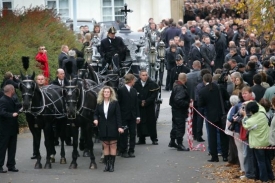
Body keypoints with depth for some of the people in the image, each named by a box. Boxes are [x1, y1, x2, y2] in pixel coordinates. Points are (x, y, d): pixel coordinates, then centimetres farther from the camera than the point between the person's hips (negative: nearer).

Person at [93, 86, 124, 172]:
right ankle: (107, 164, 9)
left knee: (113, 146, 1)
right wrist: (95, 119, -12)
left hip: (112, 127, -3)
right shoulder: (99, 103, 4)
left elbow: (118, 115, -5)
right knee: (105, 146, 6)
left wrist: (119, 126, -12)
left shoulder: (115, 103, -4)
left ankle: (112, 164, 3)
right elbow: (96, 114, 10)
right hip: (103, 128, 3)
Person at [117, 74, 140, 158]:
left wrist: (138, 116, 8)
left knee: (133, 134, 4)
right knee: (124, 134, 0)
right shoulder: (121, 90, -6)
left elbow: (136, 104, 12)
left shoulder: (134, 91, 11)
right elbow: (119, 103, -6)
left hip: (132, 116, 5)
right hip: (124, 116, -5)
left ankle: (131, 151, 10)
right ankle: (123, 151, 6)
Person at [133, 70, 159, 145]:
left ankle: (154, 139, 6)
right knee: (140, 123, 2)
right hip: (139, 107, 1)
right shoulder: (136, 84, 1)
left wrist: (146, 102, -13)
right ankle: (141, 139, 9)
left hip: (149, 107, -1)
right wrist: (140, 102, -12)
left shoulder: (152, 84, -2)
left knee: (151, 122, 0)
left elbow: (154, 95, -6)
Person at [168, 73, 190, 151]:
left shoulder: (176, 85, 8)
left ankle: (172, 142, 33)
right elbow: (179, 100, -32)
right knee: (180, 127, -3)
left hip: (175, 109, 10)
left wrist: (188, 100, 14)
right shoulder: (180, 88, -24)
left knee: (175, 126, 21)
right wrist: (187, 104, -26)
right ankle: (180, 145, 2)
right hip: (180, 110, -10)